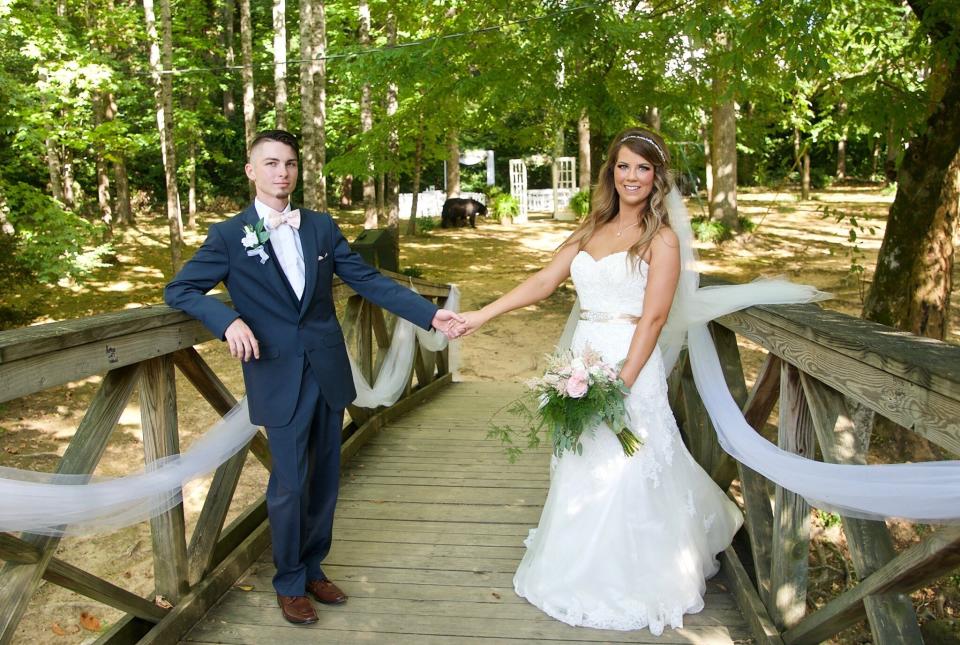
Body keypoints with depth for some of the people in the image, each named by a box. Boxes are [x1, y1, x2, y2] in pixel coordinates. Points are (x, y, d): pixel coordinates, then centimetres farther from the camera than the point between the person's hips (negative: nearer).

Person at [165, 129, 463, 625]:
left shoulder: (321, 226, 6)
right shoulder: (229, 236, -2)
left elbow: (368, 280, 3)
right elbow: (178, 290, 0)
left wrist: (429, 313, -6)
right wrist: (228, 320, -19)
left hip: (328, 371, 4)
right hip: (280, 378, -3)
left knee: (325, 479, 13)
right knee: (290, 485, 3)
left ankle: (313, 568, 34)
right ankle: (290, 583, 27)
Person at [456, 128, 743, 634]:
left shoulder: (660, 240, -6)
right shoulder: (591, 230, 12)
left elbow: (652, 318, -12)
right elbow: (544, 281, 8)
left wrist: (621, 384, -20)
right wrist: (482, 315, 1)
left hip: (629, 365, -6)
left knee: (625, 476, 3)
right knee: (581, 472, 15)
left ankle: (632, 588, 25)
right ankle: (583, 573, 37)